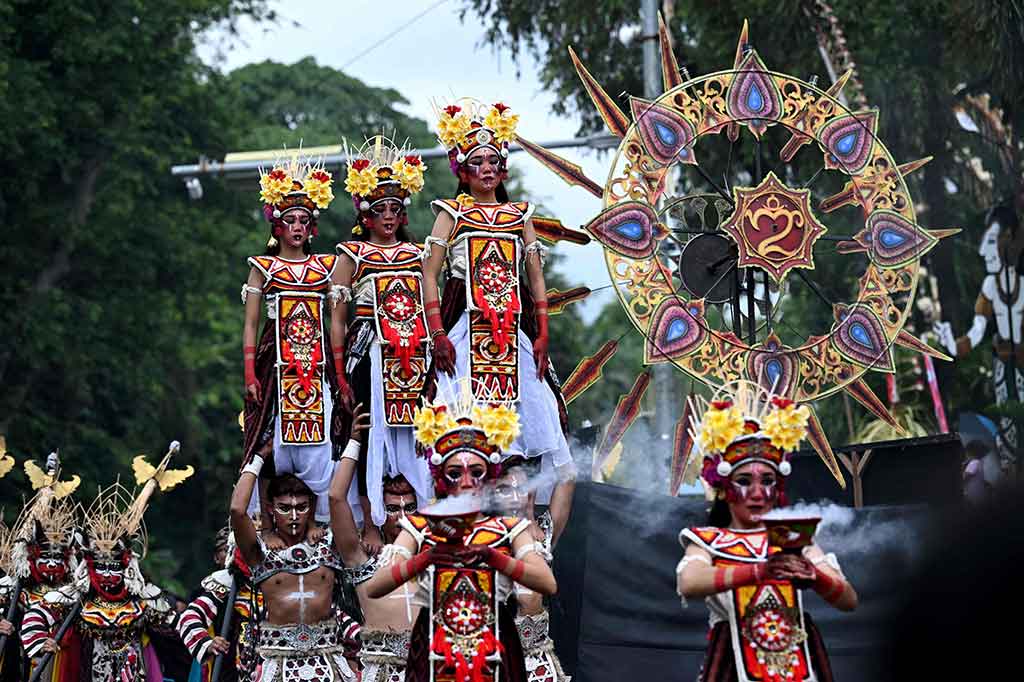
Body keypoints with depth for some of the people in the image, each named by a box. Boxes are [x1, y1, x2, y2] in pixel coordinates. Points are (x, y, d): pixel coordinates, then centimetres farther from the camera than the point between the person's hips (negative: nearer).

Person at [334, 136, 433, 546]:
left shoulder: (416, 254, 14)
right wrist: (339, 371, -6)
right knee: (370, 435, -5)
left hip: (415, 358, 3)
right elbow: (336, 317, 1)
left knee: (415, 433, 1)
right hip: (370, 357, -3)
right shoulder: (352, 255, 4)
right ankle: (371, 525, -2)